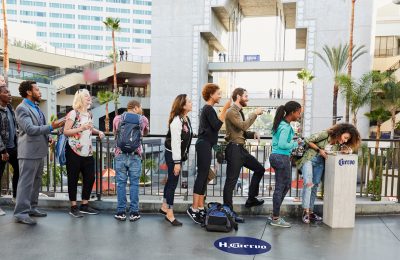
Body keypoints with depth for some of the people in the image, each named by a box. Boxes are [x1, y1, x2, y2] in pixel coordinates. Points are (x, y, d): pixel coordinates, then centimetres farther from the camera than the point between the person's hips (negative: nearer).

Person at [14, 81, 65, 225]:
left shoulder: (36, 108, 16)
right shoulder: (22, 108, -11)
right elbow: (30, 129, -22)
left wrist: (47, 138, 9)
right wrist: (51, 127, -25)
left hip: (39, 151, 9)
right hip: (29, 152, -9)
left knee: (36, 182, 15)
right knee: (26, 182, -4)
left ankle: (31, 207, 26)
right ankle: (21, 213, 4)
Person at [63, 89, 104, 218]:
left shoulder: (89, 114, 13)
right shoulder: (73, 113, -9)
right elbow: (66, 132, -13)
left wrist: (98, 131, 6)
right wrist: (81, 128, -24)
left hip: (87, 152, 7)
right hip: (74, 151, -7)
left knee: (90, 178, 8)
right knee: (73, 179, 3)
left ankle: (85, 205, 21)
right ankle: (73, 207, 14)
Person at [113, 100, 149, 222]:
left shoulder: (117, 118, 7)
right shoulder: (143, 119, 4)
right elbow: (146, 133, 23)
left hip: (120, 154, 1)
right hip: (135, 155, -1)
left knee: (121, 183, 8)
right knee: (134, 183, 6)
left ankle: (121, 212, 14)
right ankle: (134, 212, 12)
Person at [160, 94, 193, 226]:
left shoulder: (186, 119, 6)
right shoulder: (176, 121, -21)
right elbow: (175, 142, -23)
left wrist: (183, 157, 15)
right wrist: (176, 162, -23)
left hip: (179, 154, 9)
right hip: (172, 155, -9)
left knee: (171, 180, 19)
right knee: (173, 182, -1)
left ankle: (164, 206, 35)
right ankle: (170, 214, 10)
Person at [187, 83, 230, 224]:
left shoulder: (207, 109, 19)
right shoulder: (208, 109, -11)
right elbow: (217, 126, -20)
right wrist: (224, 109, -18)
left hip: (205, 144, 10)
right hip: (204, 145, -10)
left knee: (203, 176, 10)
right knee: (202, 175, -9)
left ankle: (200, 207, 15)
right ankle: (194, 208, -5)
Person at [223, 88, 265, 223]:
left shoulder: (239, 112, 18)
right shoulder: (232, 112, -11)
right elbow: (243, 126, -24)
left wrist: (253, 134, 1)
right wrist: (254, 114, -13)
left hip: (241, 149, 10)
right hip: (234, 149, -10)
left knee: (259, 169, 18)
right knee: (231, 180, -5)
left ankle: (251, 199, 28)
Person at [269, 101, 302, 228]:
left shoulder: (281, 123, 13)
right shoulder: (286, 127, -16)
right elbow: (282, 144, -23)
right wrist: (295, 143, -9)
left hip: (277, 156, 10)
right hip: (282, 158, -10)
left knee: (286, 185, 19)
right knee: (280, 188, 0)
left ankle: (275, 215, 27)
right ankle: (275, 219, 12)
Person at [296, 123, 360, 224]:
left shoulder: (339, 144, -3)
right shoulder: (325, 134, -19)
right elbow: (308, 140, -15)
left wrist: (346, 150, -17)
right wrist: (319, 150, -16)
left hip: (320, 164, 6)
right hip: (309, 159, -6)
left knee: (315, 186, 7)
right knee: (308, 183, -19)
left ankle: (310, 212, 15)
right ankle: (305, 211, -17)